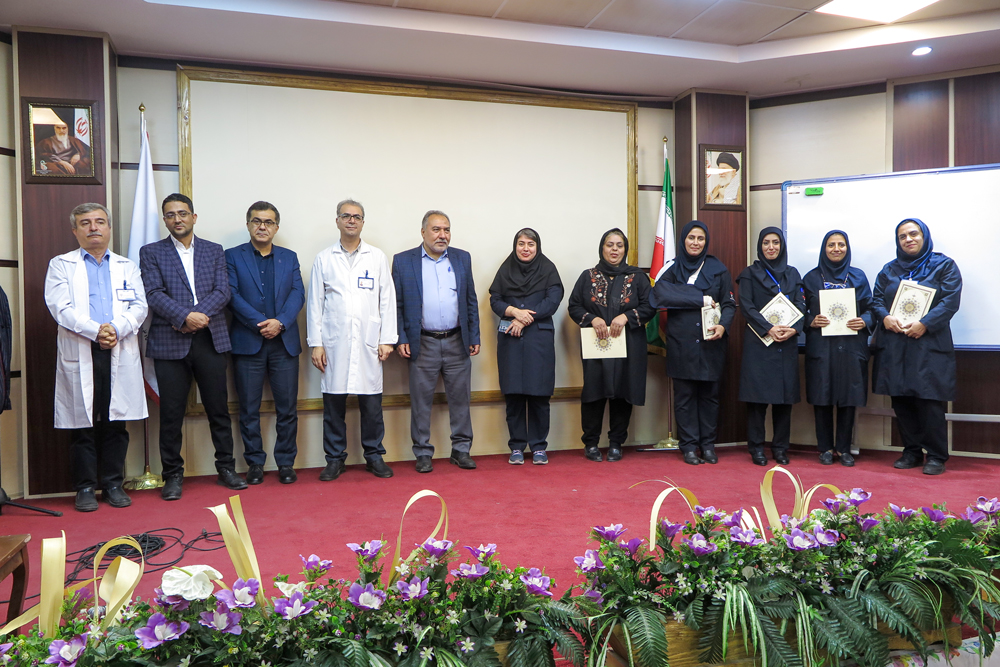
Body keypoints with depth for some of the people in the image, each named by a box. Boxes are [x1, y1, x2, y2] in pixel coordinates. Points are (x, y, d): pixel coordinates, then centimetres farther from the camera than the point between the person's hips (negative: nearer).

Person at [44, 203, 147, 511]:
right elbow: (60, 307, -5)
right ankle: (85, 487, 12)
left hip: (120, 355, 2)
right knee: (83, 423, 2)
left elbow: (139, 307, 5)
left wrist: (116, 328, -14)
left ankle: (113, 483, 15)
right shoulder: (61, 265, 10)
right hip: (79, 355, -2)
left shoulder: (127, 266, 17)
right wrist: (95, 331, -18)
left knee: (116, 422, 4)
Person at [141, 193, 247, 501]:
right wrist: (185, 316, -20)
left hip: (211, 340, 1)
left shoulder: (214, 250, 12)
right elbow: (154, 294, -5)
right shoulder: (151, 252, 7)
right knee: (171, 413, 4)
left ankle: (226, 468, 18)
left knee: (219, 409, 7)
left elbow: (222, 291, 1)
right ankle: (173, 475, 15)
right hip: (169, 342, -1)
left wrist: (198, 316, -14)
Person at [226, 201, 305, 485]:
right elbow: (232, 295, -5)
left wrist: (280, 322, -13)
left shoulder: (289, 257, 13)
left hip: (285, 342, 2)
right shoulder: (232, 256, 6)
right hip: (247, 342, -1)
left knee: (287, 407, 3)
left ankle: (286, 463, 14)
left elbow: (298, 294, 3)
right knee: (249, 409, 4)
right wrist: (261, 323, -15)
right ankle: (255, 463, 16)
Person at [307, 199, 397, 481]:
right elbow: (315, 303, 6)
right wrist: (315, 343, -1)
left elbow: (387, 301, 6)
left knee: (372, 403, 2)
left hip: (368, 342, 0)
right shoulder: (324, 259, 8)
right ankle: (335, 459, 15)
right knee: (333, 403, 3)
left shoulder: (377, 257, 9)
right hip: (334, 343, 0)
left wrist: (387, 339, 0)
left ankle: (374, 455, 16)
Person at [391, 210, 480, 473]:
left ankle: (461, 450, 19)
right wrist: (400, 339, -7)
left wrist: (474, 337, 6)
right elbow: (396, 304, 1)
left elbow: (471, 301, 10)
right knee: (421, 401, 5)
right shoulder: (403, 261, 2)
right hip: (422, 344, -2)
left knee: (460, 398, 7)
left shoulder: (462, 258, 9)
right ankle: (423, 454, 16)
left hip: (457, 343, 2)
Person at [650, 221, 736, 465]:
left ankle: (708, 444, 17)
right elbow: (660, 293, -14)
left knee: (709, 394, 6)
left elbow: (729, 303, 6)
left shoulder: (718, 269, 9)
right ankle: (689, 446, 12)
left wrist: (723, 325, -16)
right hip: (681, 344, -1)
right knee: (685, 395, 3)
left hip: (711, 343, 1)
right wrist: (702, 299, -14)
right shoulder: (672, 268, 5)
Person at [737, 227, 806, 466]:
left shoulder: (792, 274, 15)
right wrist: (769, 328, -17)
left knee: (785, 394, 3)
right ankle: (756, 448, 4)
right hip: (758, 342, -3)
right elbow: (746, 306, -5)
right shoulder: (750, 273, 6)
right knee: (758, 395, -4)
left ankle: (780, 448, 12)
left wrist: (794, 329, -12)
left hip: (787, 344, 3)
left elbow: (800, 305, 7)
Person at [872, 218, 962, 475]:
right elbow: (877, 299, 10)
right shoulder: (889, 269, 17)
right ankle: (912, 452, 18)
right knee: (901, 401, 6)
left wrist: (925, 324, -18)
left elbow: (951, 300, -6)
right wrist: (884, 317, -11)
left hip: (929, 345, -4)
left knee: (929, 401, -6)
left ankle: (936, 456, 7)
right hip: (893, 346, 4)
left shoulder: (944, 265, 5)